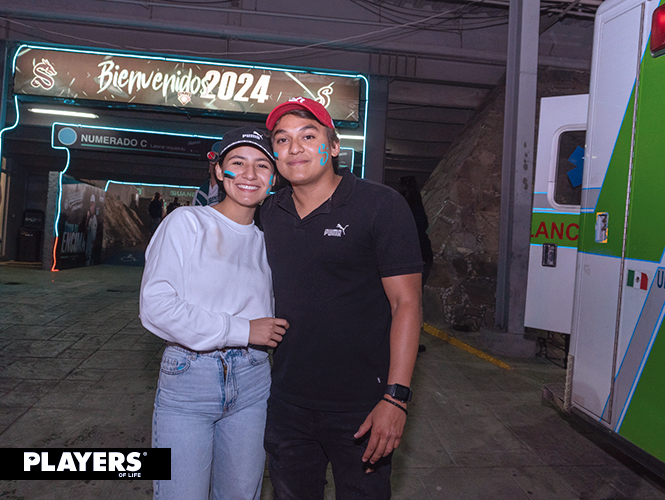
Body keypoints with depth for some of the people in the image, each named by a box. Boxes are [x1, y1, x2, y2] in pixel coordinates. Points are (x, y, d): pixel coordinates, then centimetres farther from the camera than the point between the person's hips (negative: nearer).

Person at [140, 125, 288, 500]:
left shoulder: (266, 240, 9)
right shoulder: (187, 222, -5)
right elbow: (156, 306, -15)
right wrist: (240, 330, -15)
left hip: (252, 383, 4)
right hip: (188, 381, -4)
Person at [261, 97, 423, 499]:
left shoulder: (381, 206, -11)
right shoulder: (269, 213, 4)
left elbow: (406, 303, -14)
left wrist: (396, 397, -18)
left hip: (361, 406, -4)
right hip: (287, 402, 5)